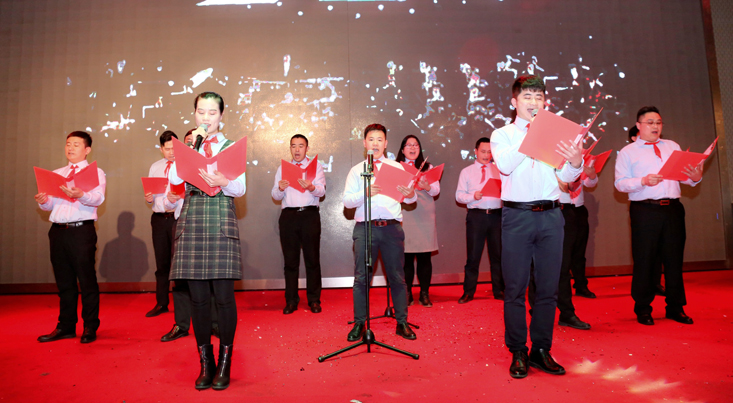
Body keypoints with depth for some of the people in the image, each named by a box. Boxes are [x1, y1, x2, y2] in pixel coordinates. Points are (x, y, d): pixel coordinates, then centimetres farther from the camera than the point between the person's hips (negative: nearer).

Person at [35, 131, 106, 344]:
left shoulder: (95, 173, 4)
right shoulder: (56, 174, 20)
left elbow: (98, 198, -14)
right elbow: (50, 203, 13)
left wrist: (80, 195, -34)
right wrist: (43, 201, -10)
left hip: (82, 231, -5)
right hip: (58, 230, 5)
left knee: (87, 280, -1)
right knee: (64, 281, 11)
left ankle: (90, 328, 8)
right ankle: (66, 326, 21)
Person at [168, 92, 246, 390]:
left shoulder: (231, 147, 10)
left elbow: (240, 189, 0)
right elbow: (174, 179, -2)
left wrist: (222, 182, -20)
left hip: (221, 225, -2)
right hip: (191, 224, 2)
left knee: (223, 294, -2)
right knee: (198, 296, 4)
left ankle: (224, 363, 12)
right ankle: (205, 362, 18)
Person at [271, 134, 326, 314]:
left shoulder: (315, 166, 11)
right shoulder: (282, 168, 18)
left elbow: (321, 191, -4)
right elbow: (275, 196, 10)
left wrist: (311, 187, -26)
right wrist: (280, 188, -13)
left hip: (310, 214, -2)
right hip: (288, 215, 2)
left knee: (312, 258, -1)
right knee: (290, 259, 3)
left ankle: (314, 300, 7)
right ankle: (291, 300, 11)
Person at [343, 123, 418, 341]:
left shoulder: (397, 168, 13)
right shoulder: (356, 170, 11)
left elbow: (410, 199, 5)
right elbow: (347, 200, 0)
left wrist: (410, 194, -19)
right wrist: (365, 193, -18)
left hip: (392, 227, 1)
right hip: (365, 228, 0)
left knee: (397, 277, 3)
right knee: (361, 278, 0)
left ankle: (402, 323, 13)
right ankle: (359, 324, 10)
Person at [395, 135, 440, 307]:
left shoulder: (428, 167, 16)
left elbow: (436, 190, 6)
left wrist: (427, 186, -16)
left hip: (425, 215, 2)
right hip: (404, 214, -1)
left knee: (425, 256, 0)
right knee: (406, 256, -2)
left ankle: (425, 294, 7)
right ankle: (407, 294, 7)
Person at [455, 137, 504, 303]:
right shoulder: (466, 171, 11)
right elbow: (459, 195, 4)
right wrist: (473, 196, -14)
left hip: (496, 215, 2)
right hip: (476, 215, -1)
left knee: (497, 253, 7)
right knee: (473, 254, 0)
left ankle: (499, 290, 19)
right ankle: (468, 291, 10)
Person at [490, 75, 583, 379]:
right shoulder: (502, 134, 8)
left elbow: (563, 178, 8)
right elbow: (504, 165, -12)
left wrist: (575, 163, -12)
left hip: (550, 216, 3)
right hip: (517, 216, -3)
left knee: (548, 287, 7)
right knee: (515, 288, 1)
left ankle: (541, 350, 19)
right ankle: (518, 353, 13)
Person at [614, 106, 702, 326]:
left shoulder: (673, 147, 18)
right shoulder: (628, 152, 5)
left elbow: (684, 175, 13)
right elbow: (620, 183, -4)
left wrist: (695, 177, -9)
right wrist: (643, 181, -19)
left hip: (673, 209, 4)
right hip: (644, 211, -4)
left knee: (674, 259, 8)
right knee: (644, 260, 1)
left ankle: (675, 308, 21)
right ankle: (643, 309, 12)